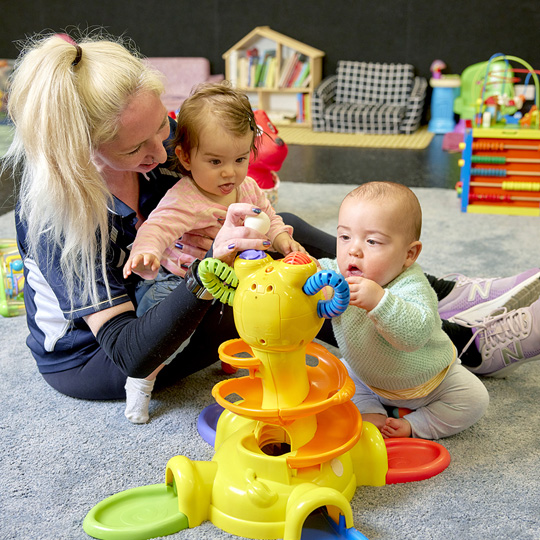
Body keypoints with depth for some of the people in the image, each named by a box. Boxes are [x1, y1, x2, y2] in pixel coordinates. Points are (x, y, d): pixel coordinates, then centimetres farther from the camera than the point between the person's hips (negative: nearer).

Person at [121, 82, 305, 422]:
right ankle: (142, 378, -5)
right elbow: (157, 227, -42)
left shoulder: (248, 188, -4)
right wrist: (145, 253, -63)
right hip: (177, 279, -6)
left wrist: (282, 239, -9)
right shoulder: (185, 200, -28)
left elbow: (268, 218, 11)